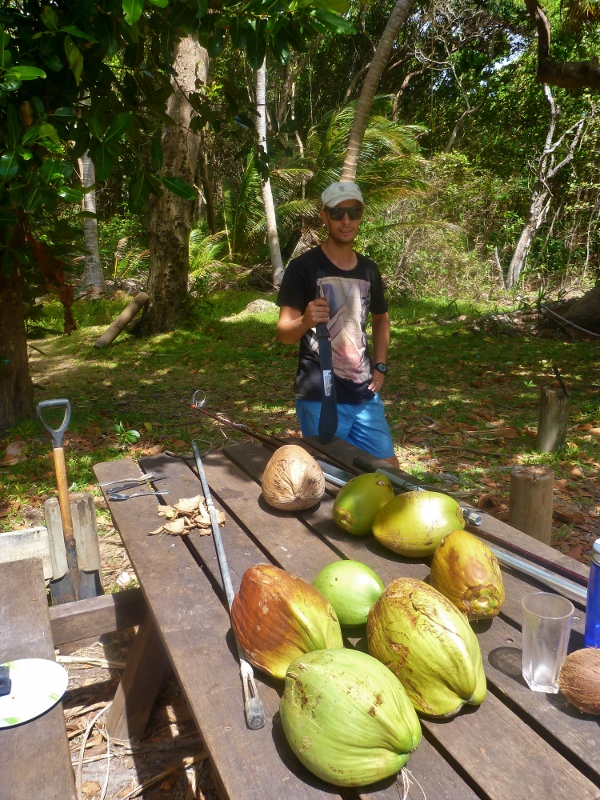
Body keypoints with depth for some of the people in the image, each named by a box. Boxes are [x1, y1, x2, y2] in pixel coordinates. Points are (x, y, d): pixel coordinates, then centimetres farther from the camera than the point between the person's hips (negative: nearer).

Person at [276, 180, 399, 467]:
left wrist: (380, 366, 12)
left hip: (365, 395, 5)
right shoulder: (304, 267, -7)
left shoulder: (368, 269, 10)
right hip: (319, 399, -5)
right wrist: (305, 321, -33)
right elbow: (283, 333, -11)